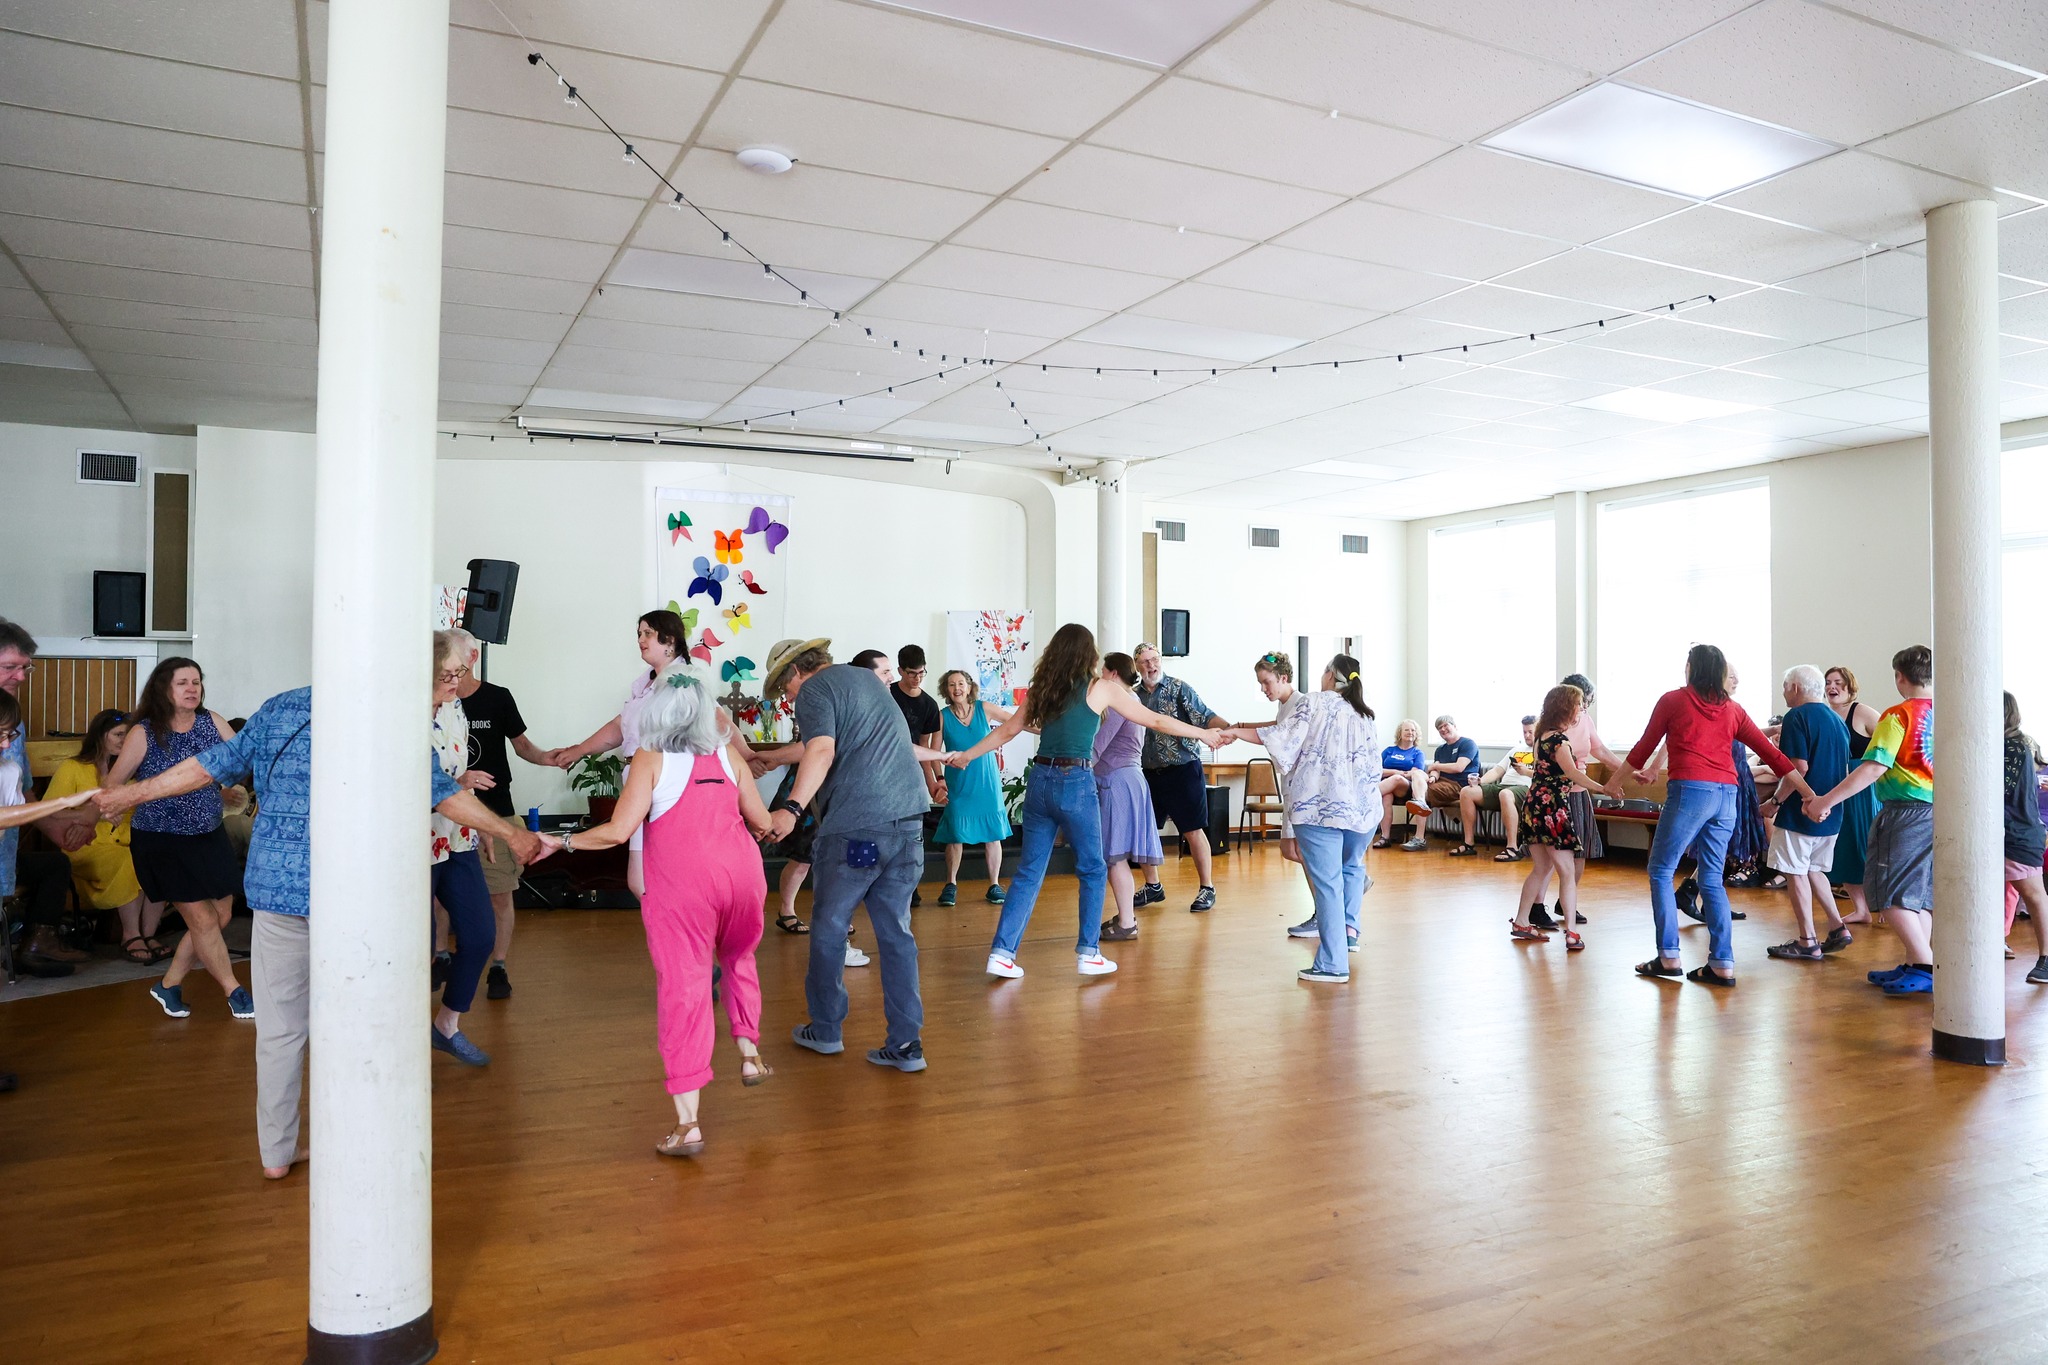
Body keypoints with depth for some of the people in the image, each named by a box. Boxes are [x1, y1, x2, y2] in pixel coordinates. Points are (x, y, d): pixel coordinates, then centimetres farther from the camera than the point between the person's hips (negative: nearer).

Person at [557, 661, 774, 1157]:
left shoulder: (650, 758, -3)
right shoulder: (728, 753, 8)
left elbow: (618, 831, -10)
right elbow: (761, 822, 12)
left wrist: (564, 841, 4)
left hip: (680, 884, -3)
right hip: (740, 873, 4)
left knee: (682, 988, 0)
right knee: (738, 957, 31)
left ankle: (687, 1122, 0)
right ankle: (749, 1053, 27)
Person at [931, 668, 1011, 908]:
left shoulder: (984, 708, -2)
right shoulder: (943, 717, -4)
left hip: (986, 783, 1)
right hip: (958, 785, -1)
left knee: (993, 834, 2)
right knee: (955, 834, 0)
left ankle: (995, 885, 15)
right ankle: (951, 884, 17)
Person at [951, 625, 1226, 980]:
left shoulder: (1041, 689, 11)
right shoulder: (1101, 688, 0)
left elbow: (1007, 730, 17)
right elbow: (1155, 720, 5)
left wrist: (966, 755, 30)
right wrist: (1204, 734, 15)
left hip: (1040, 781, 5)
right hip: (1076, 784, -4)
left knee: (1029, 871, 10)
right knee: (1093, 870, 12)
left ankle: (1002, 952, 6)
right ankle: (1088, 953, 14)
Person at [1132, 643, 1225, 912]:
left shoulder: (1179, 689, -6)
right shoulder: (1134, 696, 8)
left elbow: (1205, 716, -16)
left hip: (1183, 769, -5)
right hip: (1149, 773, 5)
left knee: (1193, 831, -2)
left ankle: (1208, 889, 11)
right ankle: (1153, 886, 26)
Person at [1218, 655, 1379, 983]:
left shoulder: (1315, 703, -3)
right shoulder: (1365, 716, 15)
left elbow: (1282, 737, -7)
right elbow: (1373, 767, 18)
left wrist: (1235, 732, 2)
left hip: (1319, 807, -6)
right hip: (1362, 808, 6)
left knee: (1327, 882, -6)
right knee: (1351, 866, 31)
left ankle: (1333, 964, -7)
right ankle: (1348, 927, 23)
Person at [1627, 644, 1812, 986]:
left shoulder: (1673, 700, 3)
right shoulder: (1733, 710, 15)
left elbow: (1645, 746, 10)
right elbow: (1772, 754, 12)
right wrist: (1810, 795, 15)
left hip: (1689, 790, -5)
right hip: (1726, 795, 5)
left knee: (1661, 871, 5)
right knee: (1712, 879, 10)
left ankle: (1668, 957, 2)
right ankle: (1722, 964, 7)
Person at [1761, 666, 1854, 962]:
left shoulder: (1797, 716, -13)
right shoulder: (1837, 721, 13)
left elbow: (1799, 767, -21)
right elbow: (1845, 771, 19)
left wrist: (1776, 800, -12)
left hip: (1799, 813, -8)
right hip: (1830, 815, 8)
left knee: (1795, 874, 0)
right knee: (1812, 870, 20)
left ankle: (1807, 942, 2)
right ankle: (1837, 928, 15)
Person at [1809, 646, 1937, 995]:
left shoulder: (1899, 715, -12)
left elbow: (1874, 768, -20)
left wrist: (1827, 800, -18)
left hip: (1905, 811, -8)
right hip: (1939, 813, 8)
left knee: (1892, 893, -3)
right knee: (1921, 894, 13)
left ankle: (1925, 968, -9)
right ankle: (1913, 967, 17)